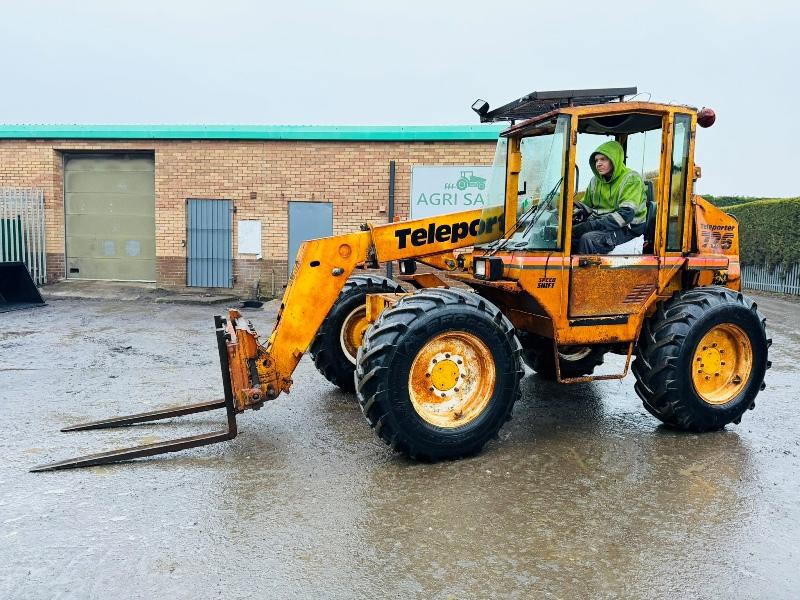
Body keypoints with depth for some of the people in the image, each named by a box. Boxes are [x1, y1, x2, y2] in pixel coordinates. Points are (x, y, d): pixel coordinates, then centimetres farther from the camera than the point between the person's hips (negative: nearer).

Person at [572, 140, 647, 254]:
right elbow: (586, 206, 24)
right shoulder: (596, 180, 12)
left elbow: (626, 215, -20)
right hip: (600, 224, 7)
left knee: (588, 239, -33)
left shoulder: (631, 179, -10)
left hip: (627, 229, -7)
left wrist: (592, 225, -25)